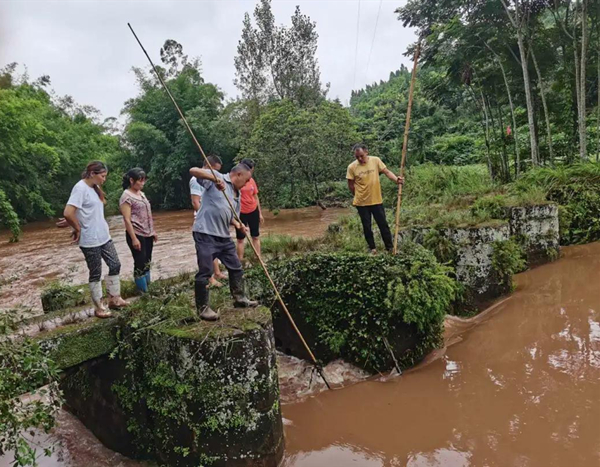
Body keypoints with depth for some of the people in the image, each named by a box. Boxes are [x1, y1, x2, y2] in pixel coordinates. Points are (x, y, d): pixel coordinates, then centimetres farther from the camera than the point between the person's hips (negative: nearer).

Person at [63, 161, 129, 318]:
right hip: (90, 240, -8)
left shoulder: (94, 188, 9)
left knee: (115, 265, 13)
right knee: (96, 274, 4)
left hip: (104, 236, 8)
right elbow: (68, 213, -25)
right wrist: (78, 229, -13)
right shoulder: (80, 188, -18)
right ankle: (99, 307, 19)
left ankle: (114, 299, 28)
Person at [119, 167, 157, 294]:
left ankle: (148, 287, 22)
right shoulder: (126, 196, -12)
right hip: (137, 235, -8)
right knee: (140, 264, -3)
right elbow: (127, 220, -16)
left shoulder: (141, 194, 12)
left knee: (147, 263, 13)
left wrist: (153, 231, 17)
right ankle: (143, 292, 6)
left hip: (147, 235, 8)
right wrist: (134, 238, -20)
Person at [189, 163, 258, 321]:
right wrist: (214, 178, -33)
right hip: (205, 234, -9)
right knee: (205, 272, -4)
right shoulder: (215, 178, -6)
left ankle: (239, 298, 31)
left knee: (236, 267, 16)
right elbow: (193, 170, -18)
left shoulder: (237, 194, 18)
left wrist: (237, 224, 0)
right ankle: (203, 308, 8)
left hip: (224, 236, 9)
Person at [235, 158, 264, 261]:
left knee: (256, 237, 10)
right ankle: (240, 261, 11)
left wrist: (260, 213, 12)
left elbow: (256, 197, 11)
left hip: (253, 211, 5)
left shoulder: (252, 181, 3)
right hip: (240, 213, -5)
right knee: (240, 238, 4)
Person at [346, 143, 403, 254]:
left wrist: (396, 179, -23)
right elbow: (351, 185, -1)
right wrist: (359, 195, 6)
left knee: (383, 224, 9)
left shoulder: (376, 160, -8)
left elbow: (386, 172, -6)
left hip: (376, 200, 0)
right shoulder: (352, 167, -11)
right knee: (366, 226, 12)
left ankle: (390, 247, 22)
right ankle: (372, 248, 29)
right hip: (361, 203, 0)